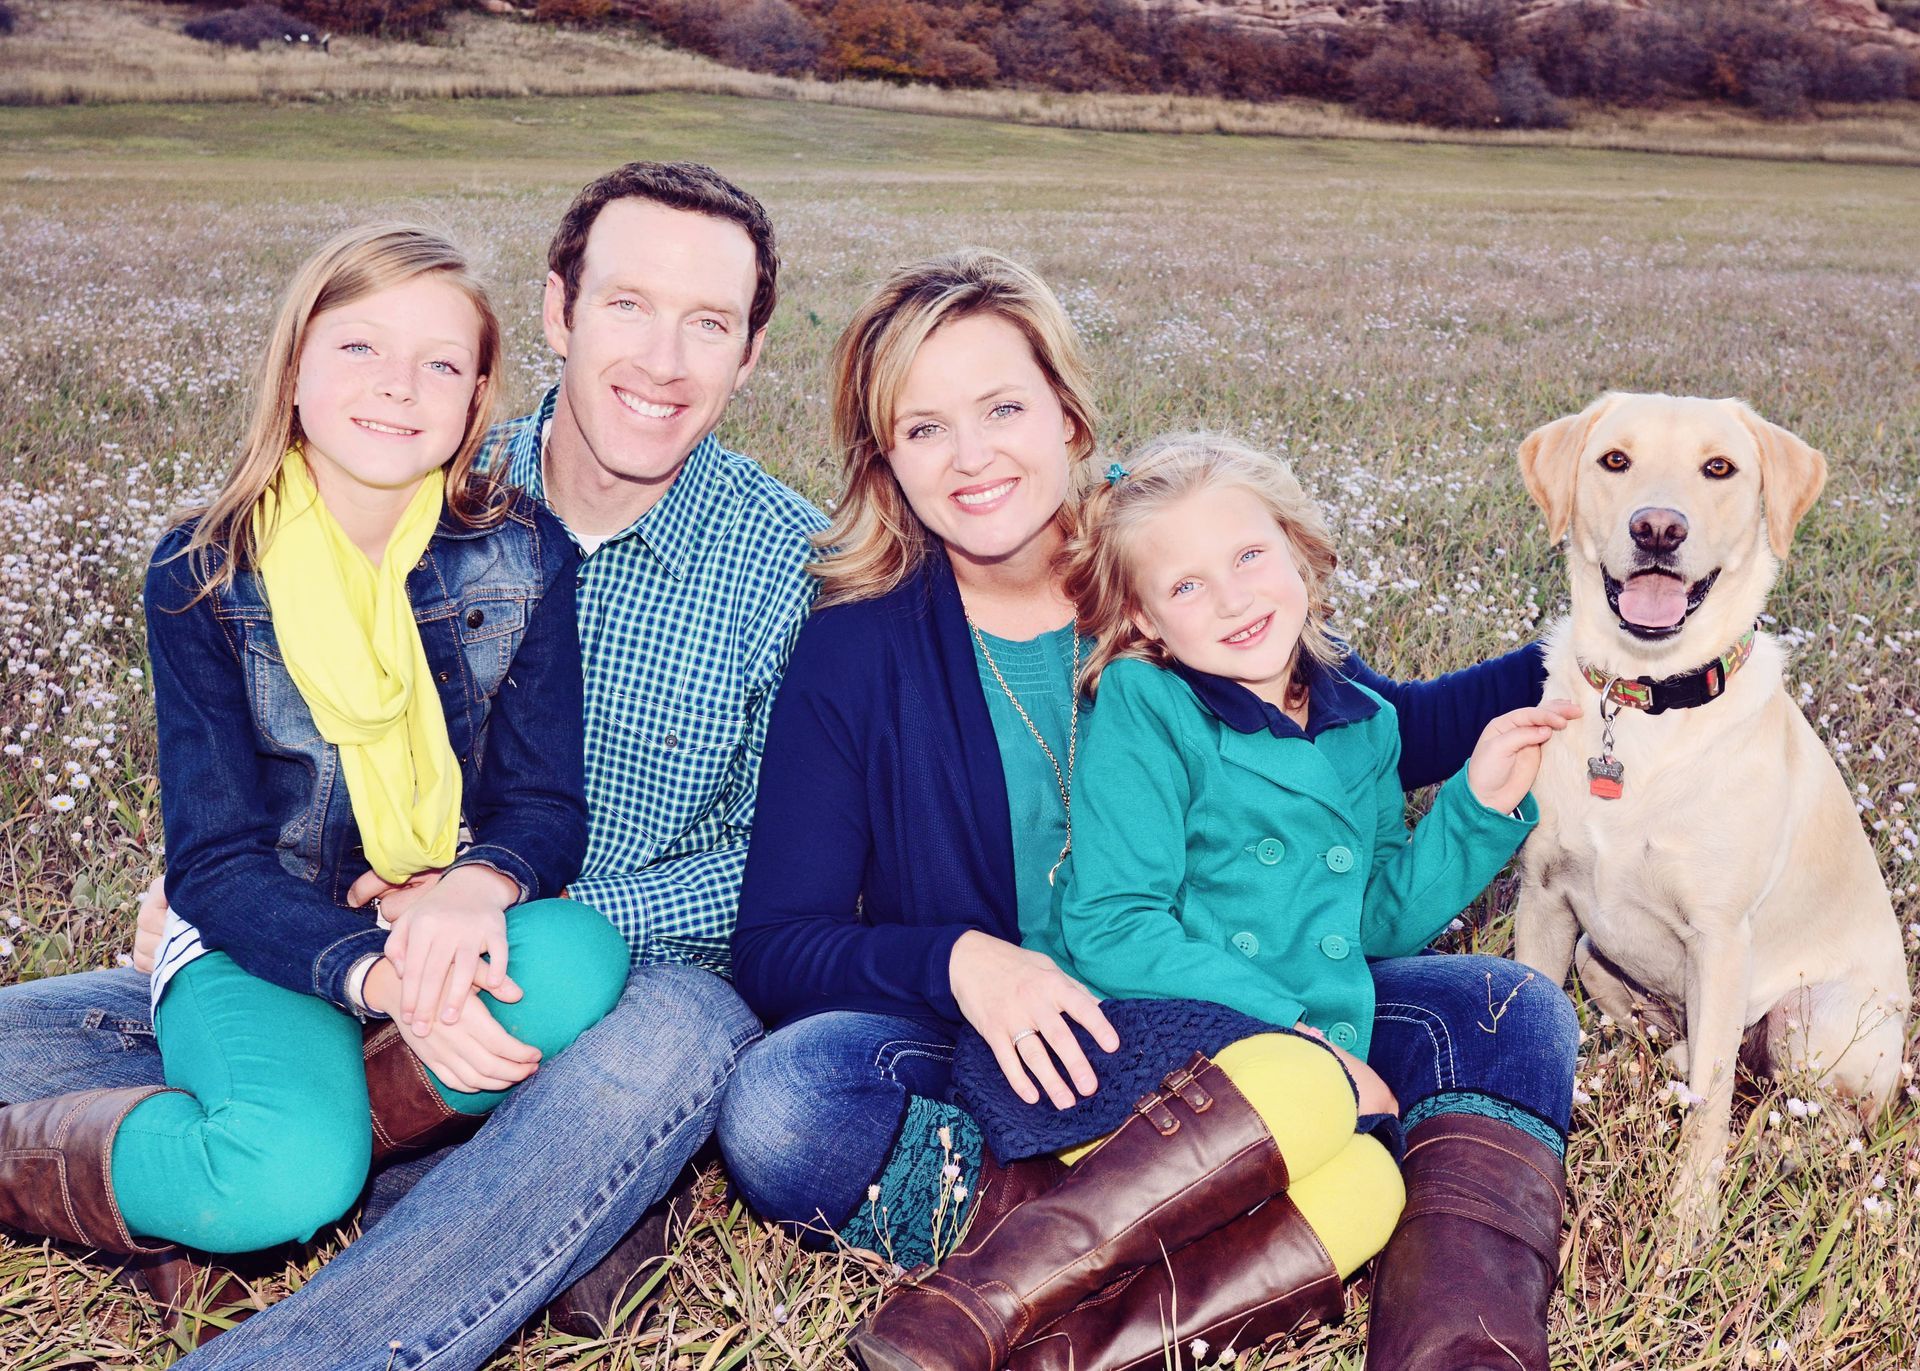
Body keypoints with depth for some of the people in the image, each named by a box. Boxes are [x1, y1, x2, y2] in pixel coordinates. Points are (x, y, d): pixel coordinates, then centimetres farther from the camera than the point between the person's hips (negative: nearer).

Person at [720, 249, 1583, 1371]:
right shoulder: (854, 656, -4)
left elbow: (1394, 731, 14)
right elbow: (775, 948, -7)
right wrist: (957, 961, -26)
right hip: (988, 1061, -2)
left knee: (1510, 1013, -17)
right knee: (781, 1106, -32)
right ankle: (1266, 1248, -34)